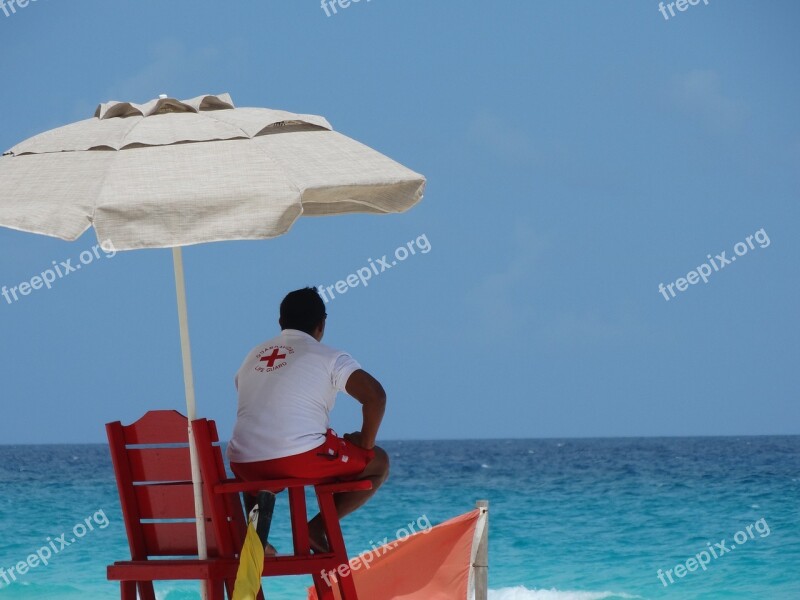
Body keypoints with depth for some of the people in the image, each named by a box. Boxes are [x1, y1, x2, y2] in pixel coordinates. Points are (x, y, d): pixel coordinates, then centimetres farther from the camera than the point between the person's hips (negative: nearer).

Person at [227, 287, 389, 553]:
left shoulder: (254, 356, 19)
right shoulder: (329, 357, 2)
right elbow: (375, 396, -10)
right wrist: (366, 443, 3)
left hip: (245, 465, 6)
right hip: (300, 459, -6)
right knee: (378, 463, 13)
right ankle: (319, 527, -1)